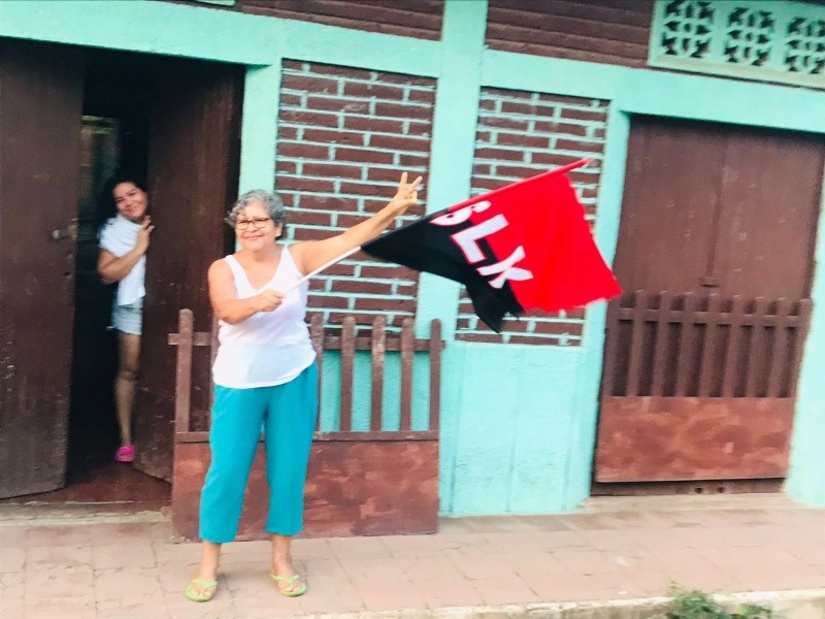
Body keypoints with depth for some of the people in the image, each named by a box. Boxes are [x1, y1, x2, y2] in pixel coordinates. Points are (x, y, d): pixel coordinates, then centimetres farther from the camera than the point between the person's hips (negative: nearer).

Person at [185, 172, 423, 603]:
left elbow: (353, 237, -15)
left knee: (288, 469, 7)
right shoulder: (224, 269, -6)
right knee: (227, 470, 2)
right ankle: (208, 564, 15)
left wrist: (393, 209, -28)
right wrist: (257, 302, -47)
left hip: (293, 380, 1)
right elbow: (227, 310, -25)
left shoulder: (297, 257, -3)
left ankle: (282, 559, 22)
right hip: (239, 383, -1)